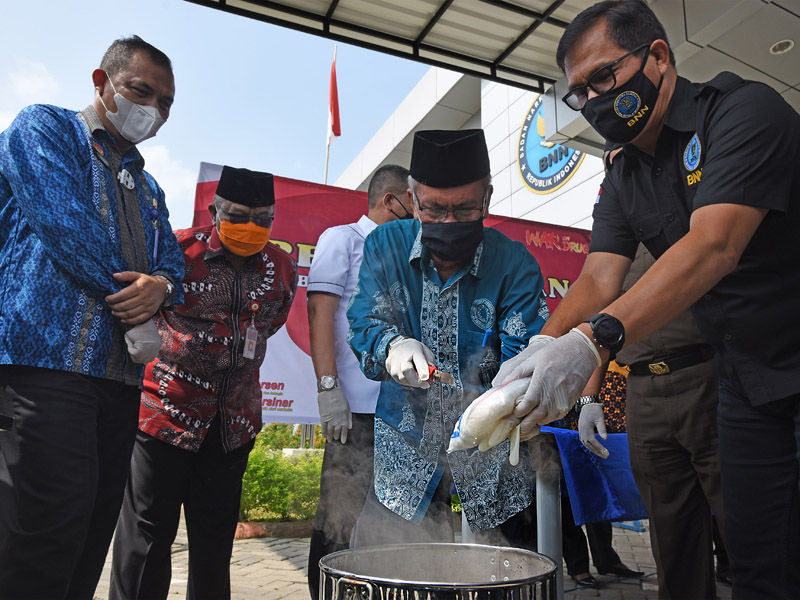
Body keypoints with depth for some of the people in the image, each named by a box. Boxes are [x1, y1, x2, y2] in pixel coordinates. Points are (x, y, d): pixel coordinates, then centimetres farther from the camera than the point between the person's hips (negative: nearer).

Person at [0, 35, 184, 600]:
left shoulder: (148, 187, 25)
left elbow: (173, 259, 16)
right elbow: (63, 222, -10)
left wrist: (161, 286, -9)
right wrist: (131, 304, -8)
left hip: (121, 373, 7)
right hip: (48, 357, -7)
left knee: (95, 529, 9)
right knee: (51, 527, -11)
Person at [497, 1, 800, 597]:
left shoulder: (745, 110, -17)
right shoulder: (623, 182, 4)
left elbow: (714, 247, -32)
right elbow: (598, 279, -8)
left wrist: (593, 339, -44)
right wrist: (542, 354, -27)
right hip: (747, 383, 6)